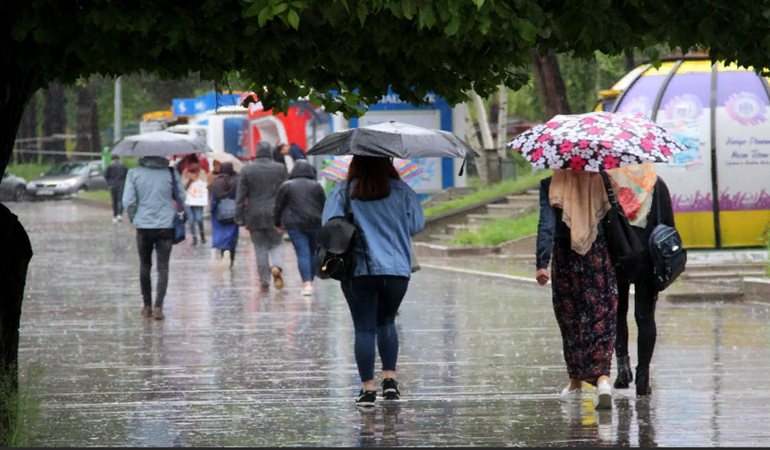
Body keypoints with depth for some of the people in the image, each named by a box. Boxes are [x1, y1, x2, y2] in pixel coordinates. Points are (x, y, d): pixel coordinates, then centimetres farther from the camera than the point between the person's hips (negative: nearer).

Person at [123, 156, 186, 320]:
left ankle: (147, 306, 20)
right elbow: (181, 197, 2)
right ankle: (158, 307, -11)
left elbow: (128, 202, -6)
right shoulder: (171, 173, -4)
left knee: (145, 266, 15)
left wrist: (134, 219, 10)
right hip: (166, 226, -1)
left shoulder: (134, 173, -4)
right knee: (163, 267, 1)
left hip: (143, 226, 1)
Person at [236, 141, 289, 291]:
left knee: (260, 248, 6)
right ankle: (277, 266, -17)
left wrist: (239, 216, 1)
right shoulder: (280, 169, 0)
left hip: (255, 216, 0)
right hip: (275, 214, 0)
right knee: (276, 244, 13)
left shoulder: (246, 170, -2)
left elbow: (241, 196, -2)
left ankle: (264, 282, 5)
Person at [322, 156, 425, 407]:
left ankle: (367, 388, -2)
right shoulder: (401, 191, 2)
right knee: (386, 322, 19)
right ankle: (390, 379, 8)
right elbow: (417, 225, 3)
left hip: (358, 271, -1)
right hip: (397, 270, 1)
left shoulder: (343, 192, -1)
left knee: (364, 328, 2)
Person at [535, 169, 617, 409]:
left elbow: (546, 224, -14)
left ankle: (575, 382, 24)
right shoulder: (602, 180, -1)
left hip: (565, 257, 0)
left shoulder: (551, 184, -6)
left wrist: (542, 262, -19)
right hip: (599, 254, 0)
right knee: (602, 318, -1)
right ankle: (602, 376, -21)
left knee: (570, 320, 13)